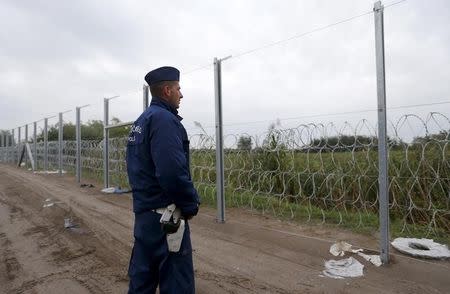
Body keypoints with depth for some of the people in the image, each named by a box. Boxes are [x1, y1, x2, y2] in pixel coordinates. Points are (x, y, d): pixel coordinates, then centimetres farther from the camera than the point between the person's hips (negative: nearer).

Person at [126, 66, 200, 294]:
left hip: (143, 211, 10)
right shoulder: (164, 119, -16)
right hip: (164, 215, -10)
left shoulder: (140, 121, 14)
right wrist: (190, 205, -13)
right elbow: (173, 172, -26)